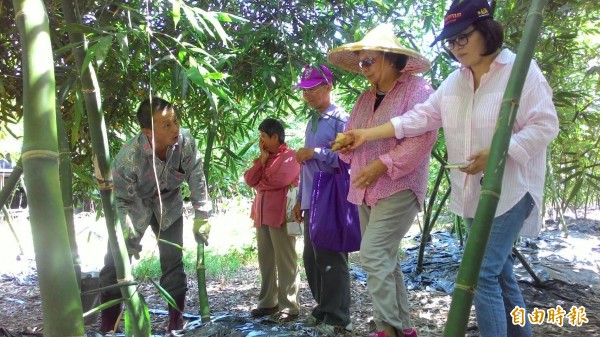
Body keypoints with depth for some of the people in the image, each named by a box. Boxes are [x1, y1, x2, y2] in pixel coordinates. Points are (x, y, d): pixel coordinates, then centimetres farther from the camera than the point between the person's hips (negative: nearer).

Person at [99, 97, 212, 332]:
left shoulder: (186, 142, -28)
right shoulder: (129, 156, -36)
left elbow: (197, 180, -16)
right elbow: (120, 200, -24)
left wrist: (201, 218, -15)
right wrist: (127, 232, -35)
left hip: (168, 205, 3)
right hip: (133, 207, -2)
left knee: (173, 262, 5)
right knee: (115, 262, -5)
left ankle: (176, 319, 19)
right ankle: (108, 325, 10)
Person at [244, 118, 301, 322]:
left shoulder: (290, 156, -4)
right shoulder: (264, 157, 21)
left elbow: (280, 179, -18)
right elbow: (249, 180, 12)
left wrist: (260, 184, 1)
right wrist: (262, 159, 2)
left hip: (281, 215, -8)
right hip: (262, 214, 8)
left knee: (285, 262, -4)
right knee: (265, 261, 10)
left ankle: (289, 306, 1)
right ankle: (268, 302, 20)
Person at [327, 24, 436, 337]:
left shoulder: (416, 89, -7)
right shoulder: (366, 97, 16)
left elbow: (422, 139, -19)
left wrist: (382, 164, -22)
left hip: (398, 188, -8)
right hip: (366, 191, 8)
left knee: (373, 255, -15)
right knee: (385, 259, 11)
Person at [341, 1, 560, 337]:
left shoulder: (521, 70, -10)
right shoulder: (455, 81, 10)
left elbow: (545, 126, -13)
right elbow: (421, 117, 6)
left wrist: (495, 152, -25)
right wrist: (368, 134, -1)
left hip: (510, 189, -7)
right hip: (473, 192, 7)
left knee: (482, 273, -12)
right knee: (499, 271, 15)